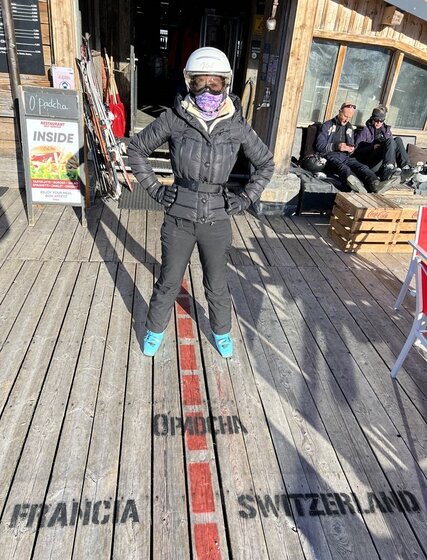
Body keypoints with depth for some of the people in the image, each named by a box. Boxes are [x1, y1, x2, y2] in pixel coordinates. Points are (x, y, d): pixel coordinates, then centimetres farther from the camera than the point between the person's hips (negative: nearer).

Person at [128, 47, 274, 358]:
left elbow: (266, 163, 10)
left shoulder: (236, 125, -3)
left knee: (217, 285, 16)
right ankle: (156, 330, 39)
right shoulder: (174, 118, -7)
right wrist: (155, 189, -1)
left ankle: (222, 332, 41)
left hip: (217, 220, 1)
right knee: (168, 283, 14)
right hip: (178, 218, 0)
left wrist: (246, 198, 2)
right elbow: (137, 149, 6)